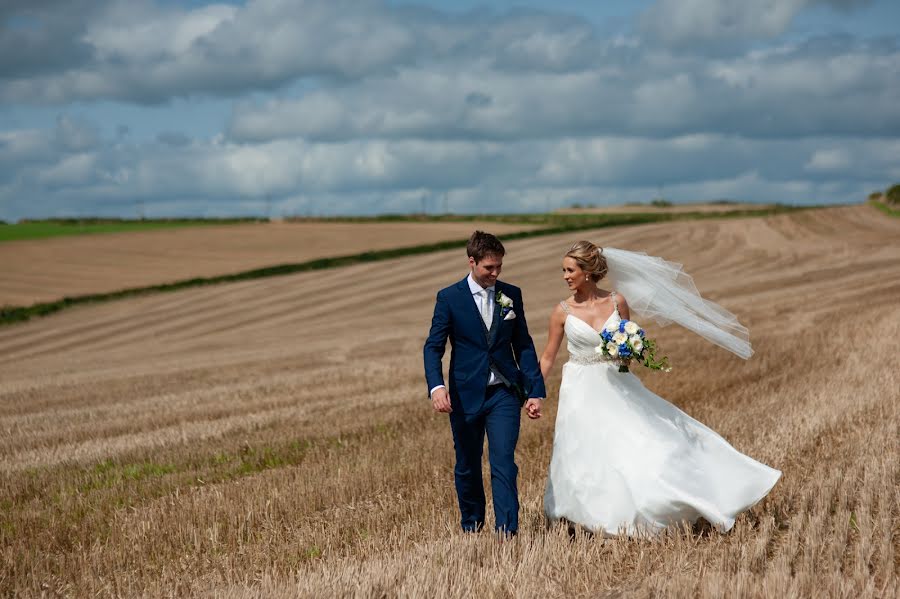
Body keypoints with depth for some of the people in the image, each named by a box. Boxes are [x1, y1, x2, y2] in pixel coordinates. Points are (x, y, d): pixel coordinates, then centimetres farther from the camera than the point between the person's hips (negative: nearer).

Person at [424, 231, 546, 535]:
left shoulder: (511, 295, 6)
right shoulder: (449, 298, -3)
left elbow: (523, 345, 10)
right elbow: (433, 347, -6)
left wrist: (535, 391, 4)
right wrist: (437, 387, -23)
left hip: (504, 393, 1)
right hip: (465, 396, -1)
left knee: (504, 464, -10)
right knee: (467, 467, 11)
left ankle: (507, 531, -12)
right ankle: (471, 527, 29)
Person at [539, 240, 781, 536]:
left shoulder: (617, 301, -3)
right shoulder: (562, 311, -5)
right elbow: (548, 357, 2)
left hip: (617, 386, 1)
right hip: (583, 391, -1)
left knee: (650, 439, -3)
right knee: (587, 458, -5)